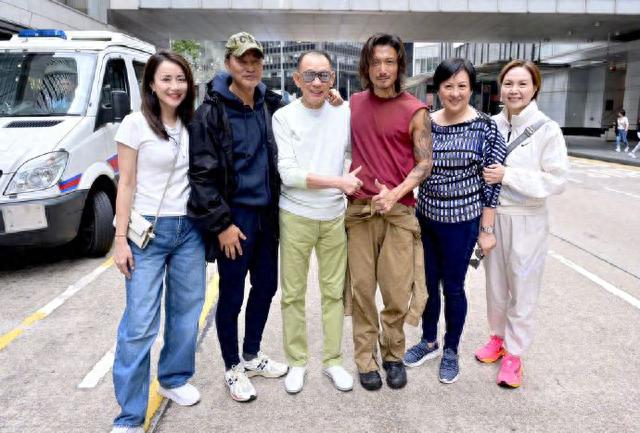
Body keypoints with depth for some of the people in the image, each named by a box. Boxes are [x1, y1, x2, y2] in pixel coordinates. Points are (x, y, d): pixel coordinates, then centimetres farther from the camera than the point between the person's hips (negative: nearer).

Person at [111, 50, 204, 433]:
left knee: (186, 311, 13)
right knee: (140, 324, -4)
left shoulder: (192, 125, 7)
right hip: (148, 230, -4)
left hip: (189, 229, 5)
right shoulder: (135, 124, -5)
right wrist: (121, 239, -8)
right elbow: (126, 185, -5)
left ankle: (174, 379, 35)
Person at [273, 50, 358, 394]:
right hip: (296, 218, -2)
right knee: (293, 294, 8)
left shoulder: (344, 113, 1)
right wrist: (338, 181, -20)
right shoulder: (284, 117, -7)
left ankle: (332, 360, 26)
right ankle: (297, 362, 25)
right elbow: (288, 173, -15)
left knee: (334, 291, 11)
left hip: (334, 217, 3)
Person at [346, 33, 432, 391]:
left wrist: (395, 193, -17)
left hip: (399, 211, -2)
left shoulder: (415, 111, -2)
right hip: (359, 209, 3)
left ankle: (394, 355, 25)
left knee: (398, 292, 2)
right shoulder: (354, 103, 10)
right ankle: (366, 359, 21)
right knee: (361, 288, 6)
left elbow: (425, 163, -3)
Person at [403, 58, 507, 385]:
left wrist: (487, 229, -7)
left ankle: (450, 350, 31)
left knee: (453, 287, 9)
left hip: (461, 222, -3)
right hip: (425, 217, 4)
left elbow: (492, 182, -7)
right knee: (428, 283, 16)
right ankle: (429, 341, 37)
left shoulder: (486, 128, -9)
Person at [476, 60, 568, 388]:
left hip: (527, 221, -3)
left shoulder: (547, 130, -10)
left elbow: (556, 180, -14)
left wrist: (508, 176, -20)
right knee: (495, 284, 16)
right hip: (493, 216, 4)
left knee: (522, 289, 6)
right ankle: (498, 337, 36)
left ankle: (514, 353, 20)